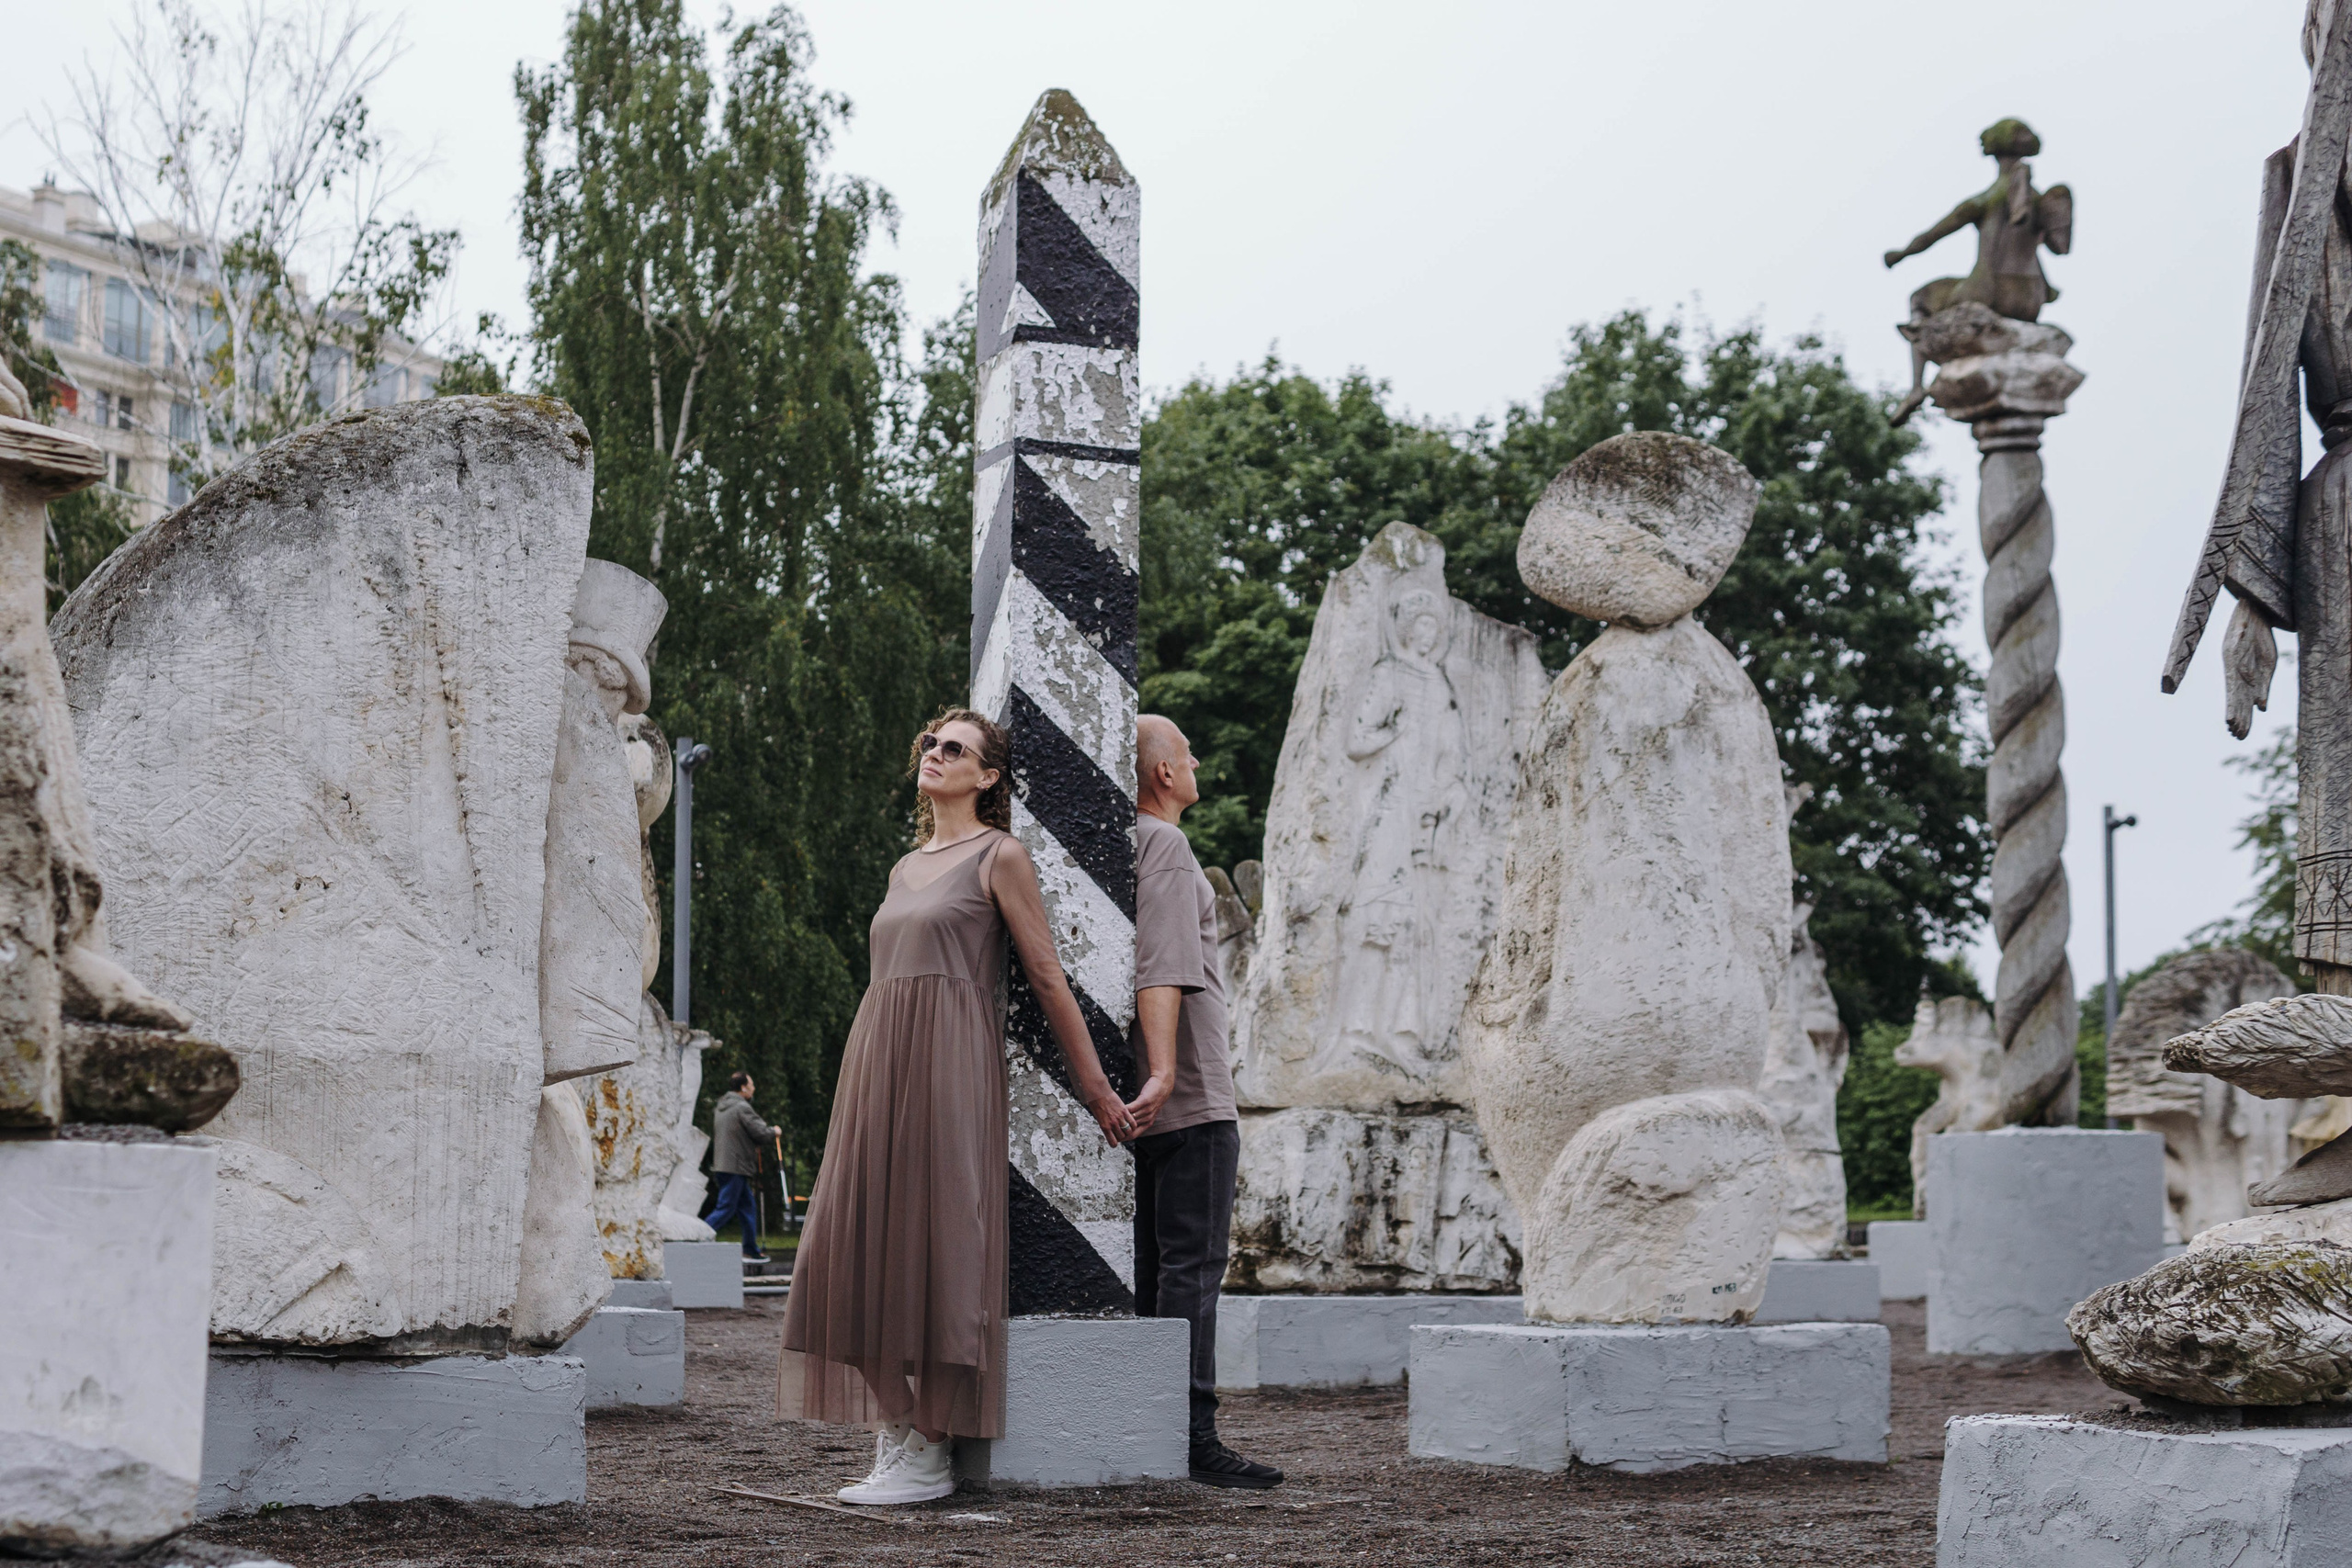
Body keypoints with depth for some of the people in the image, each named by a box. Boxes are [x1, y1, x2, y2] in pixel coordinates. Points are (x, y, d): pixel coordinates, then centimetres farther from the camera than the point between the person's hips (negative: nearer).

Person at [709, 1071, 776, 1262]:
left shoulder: (720, 1107, 16)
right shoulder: (742, 1107, -14)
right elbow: (762, 1133, -17)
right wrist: (775, 1132, 6)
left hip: (722, 1163, 10)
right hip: (735, 1166, -10)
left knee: (748, 1206, 14)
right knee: (725, 1208, -7)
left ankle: (751, 1251, 16)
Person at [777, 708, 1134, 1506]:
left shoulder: (999, 856, 0)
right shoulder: (906, 869, 21)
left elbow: (1048, 977, -3)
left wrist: (1096, 1089, -4)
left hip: (947, 1068, -8)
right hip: (878, 1062, 8)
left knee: (929, 1242, -9)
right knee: (865, 1245, 2)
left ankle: (930, 1457, -5)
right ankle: (892, 1446, 5)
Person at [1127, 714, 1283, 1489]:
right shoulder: (1164, 845, -10)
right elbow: (1161, 970, -22)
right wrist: (1162, 1071, -29)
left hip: (1141, 1099, 9)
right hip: (1191, 1102, -9)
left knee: (1149, 1266, 10)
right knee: (1192, 1265, -10)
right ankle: (1191, 1434, -13)